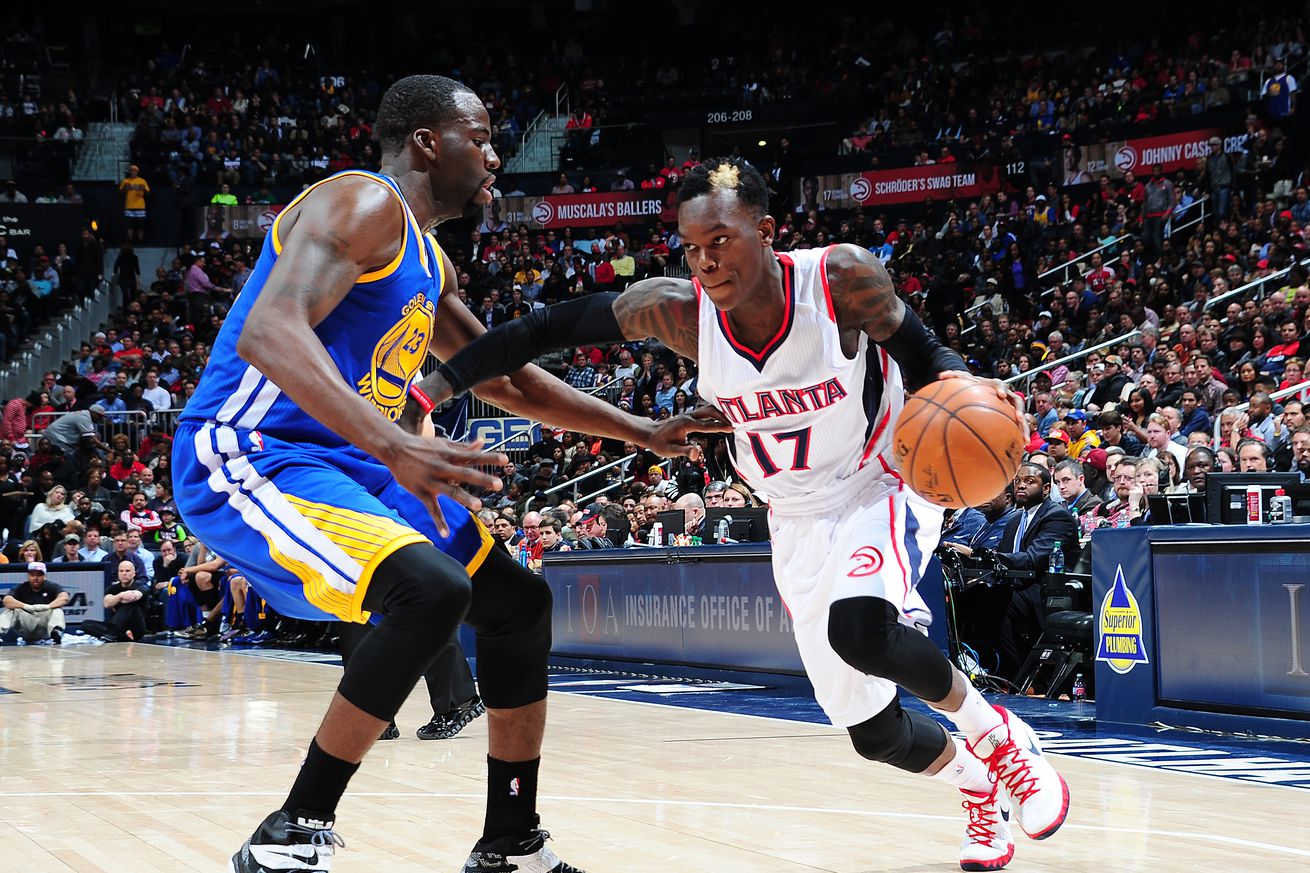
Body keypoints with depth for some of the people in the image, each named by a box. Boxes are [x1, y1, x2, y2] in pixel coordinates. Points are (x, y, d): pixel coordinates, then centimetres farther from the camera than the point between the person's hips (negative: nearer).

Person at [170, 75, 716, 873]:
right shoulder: (365, 205, -14)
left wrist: (642, 433, 25)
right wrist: (395, 446, -44)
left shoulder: (430, 263, 17)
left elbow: (508, 382, 29)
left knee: (520, 603, 11)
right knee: (432, 593, -31)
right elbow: (268, 331, -31)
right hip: (247, 457, -10)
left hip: (347, 468, 10)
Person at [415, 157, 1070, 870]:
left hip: (882, 486, -4)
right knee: (871, 730, 5)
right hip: (798, 523, 4)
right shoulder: (676, 309, -17)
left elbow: (919, 353, -8)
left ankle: (997, 733, -8)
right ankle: (982, 791, 38)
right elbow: (551, 328, -9)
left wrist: (957, 383, -31)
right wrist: (442, 381, -16)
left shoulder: (842, 277, -23)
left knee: (860, 629, -36)